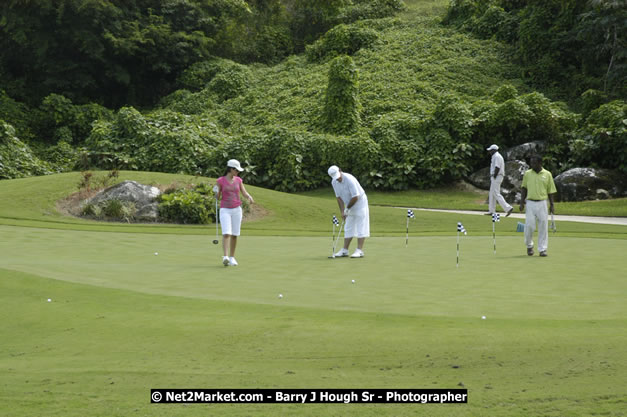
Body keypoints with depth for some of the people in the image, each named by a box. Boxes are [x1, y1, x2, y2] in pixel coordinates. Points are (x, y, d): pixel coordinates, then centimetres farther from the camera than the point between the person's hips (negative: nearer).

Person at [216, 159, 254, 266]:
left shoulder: (238, 180, 6)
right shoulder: (220, 180, -3)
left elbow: (245, 193, -1)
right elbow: (218, 198, 1)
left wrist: (250, 197, -23)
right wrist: (217, 194, -22)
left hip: (236, 210, 3)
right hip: (225, 210, -3)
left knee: (234, 235, 4)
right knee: (226, 234, -18)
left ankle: (232, 258, 15)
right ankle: (225, 257, -23)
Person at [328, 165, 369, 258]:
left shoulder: (349, 180, -28)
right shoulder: (334, 182, -5)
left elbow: (355, 197, -27)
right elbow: (339, 197, 2)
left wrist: (347, 209, -16)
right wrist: (342, 212, -7)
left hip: (360, 202, -7)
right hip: (350, 205, 7)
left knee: (360, 227, -8)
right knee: (348, 228, 7)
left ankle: (359, 251, -10)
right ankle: (345, 250, 9)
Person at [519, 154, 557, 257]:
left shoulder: (547, 174, 3)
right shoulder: (527, 174, 5)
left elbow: (550, 191, 6)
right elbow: (524, 189, 9)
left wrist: (552, 204, 0)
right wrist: (522, 202, 1)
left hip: (542, 203, 0)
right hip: (530, 203, 0)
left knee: (543, 227, 0)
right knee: (529, 226, -4)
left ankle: (542, 249, 8)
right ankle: (529, 245, 18)